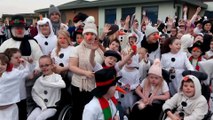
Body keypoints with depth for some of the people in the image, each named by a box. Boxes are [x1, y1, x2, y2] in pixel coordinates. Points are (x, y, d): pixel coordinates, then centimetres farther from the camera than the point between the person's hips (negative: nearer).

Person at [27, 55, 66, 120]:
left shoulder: (56, 76, -10)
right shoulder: (39, 79, 5)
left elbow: (62, 85, -31)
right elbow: (34, 93, 3)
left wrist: (45, 83, -33)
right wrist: (43, 106, -8)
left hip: (52, 107, -4)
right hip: (40, 106, 5)